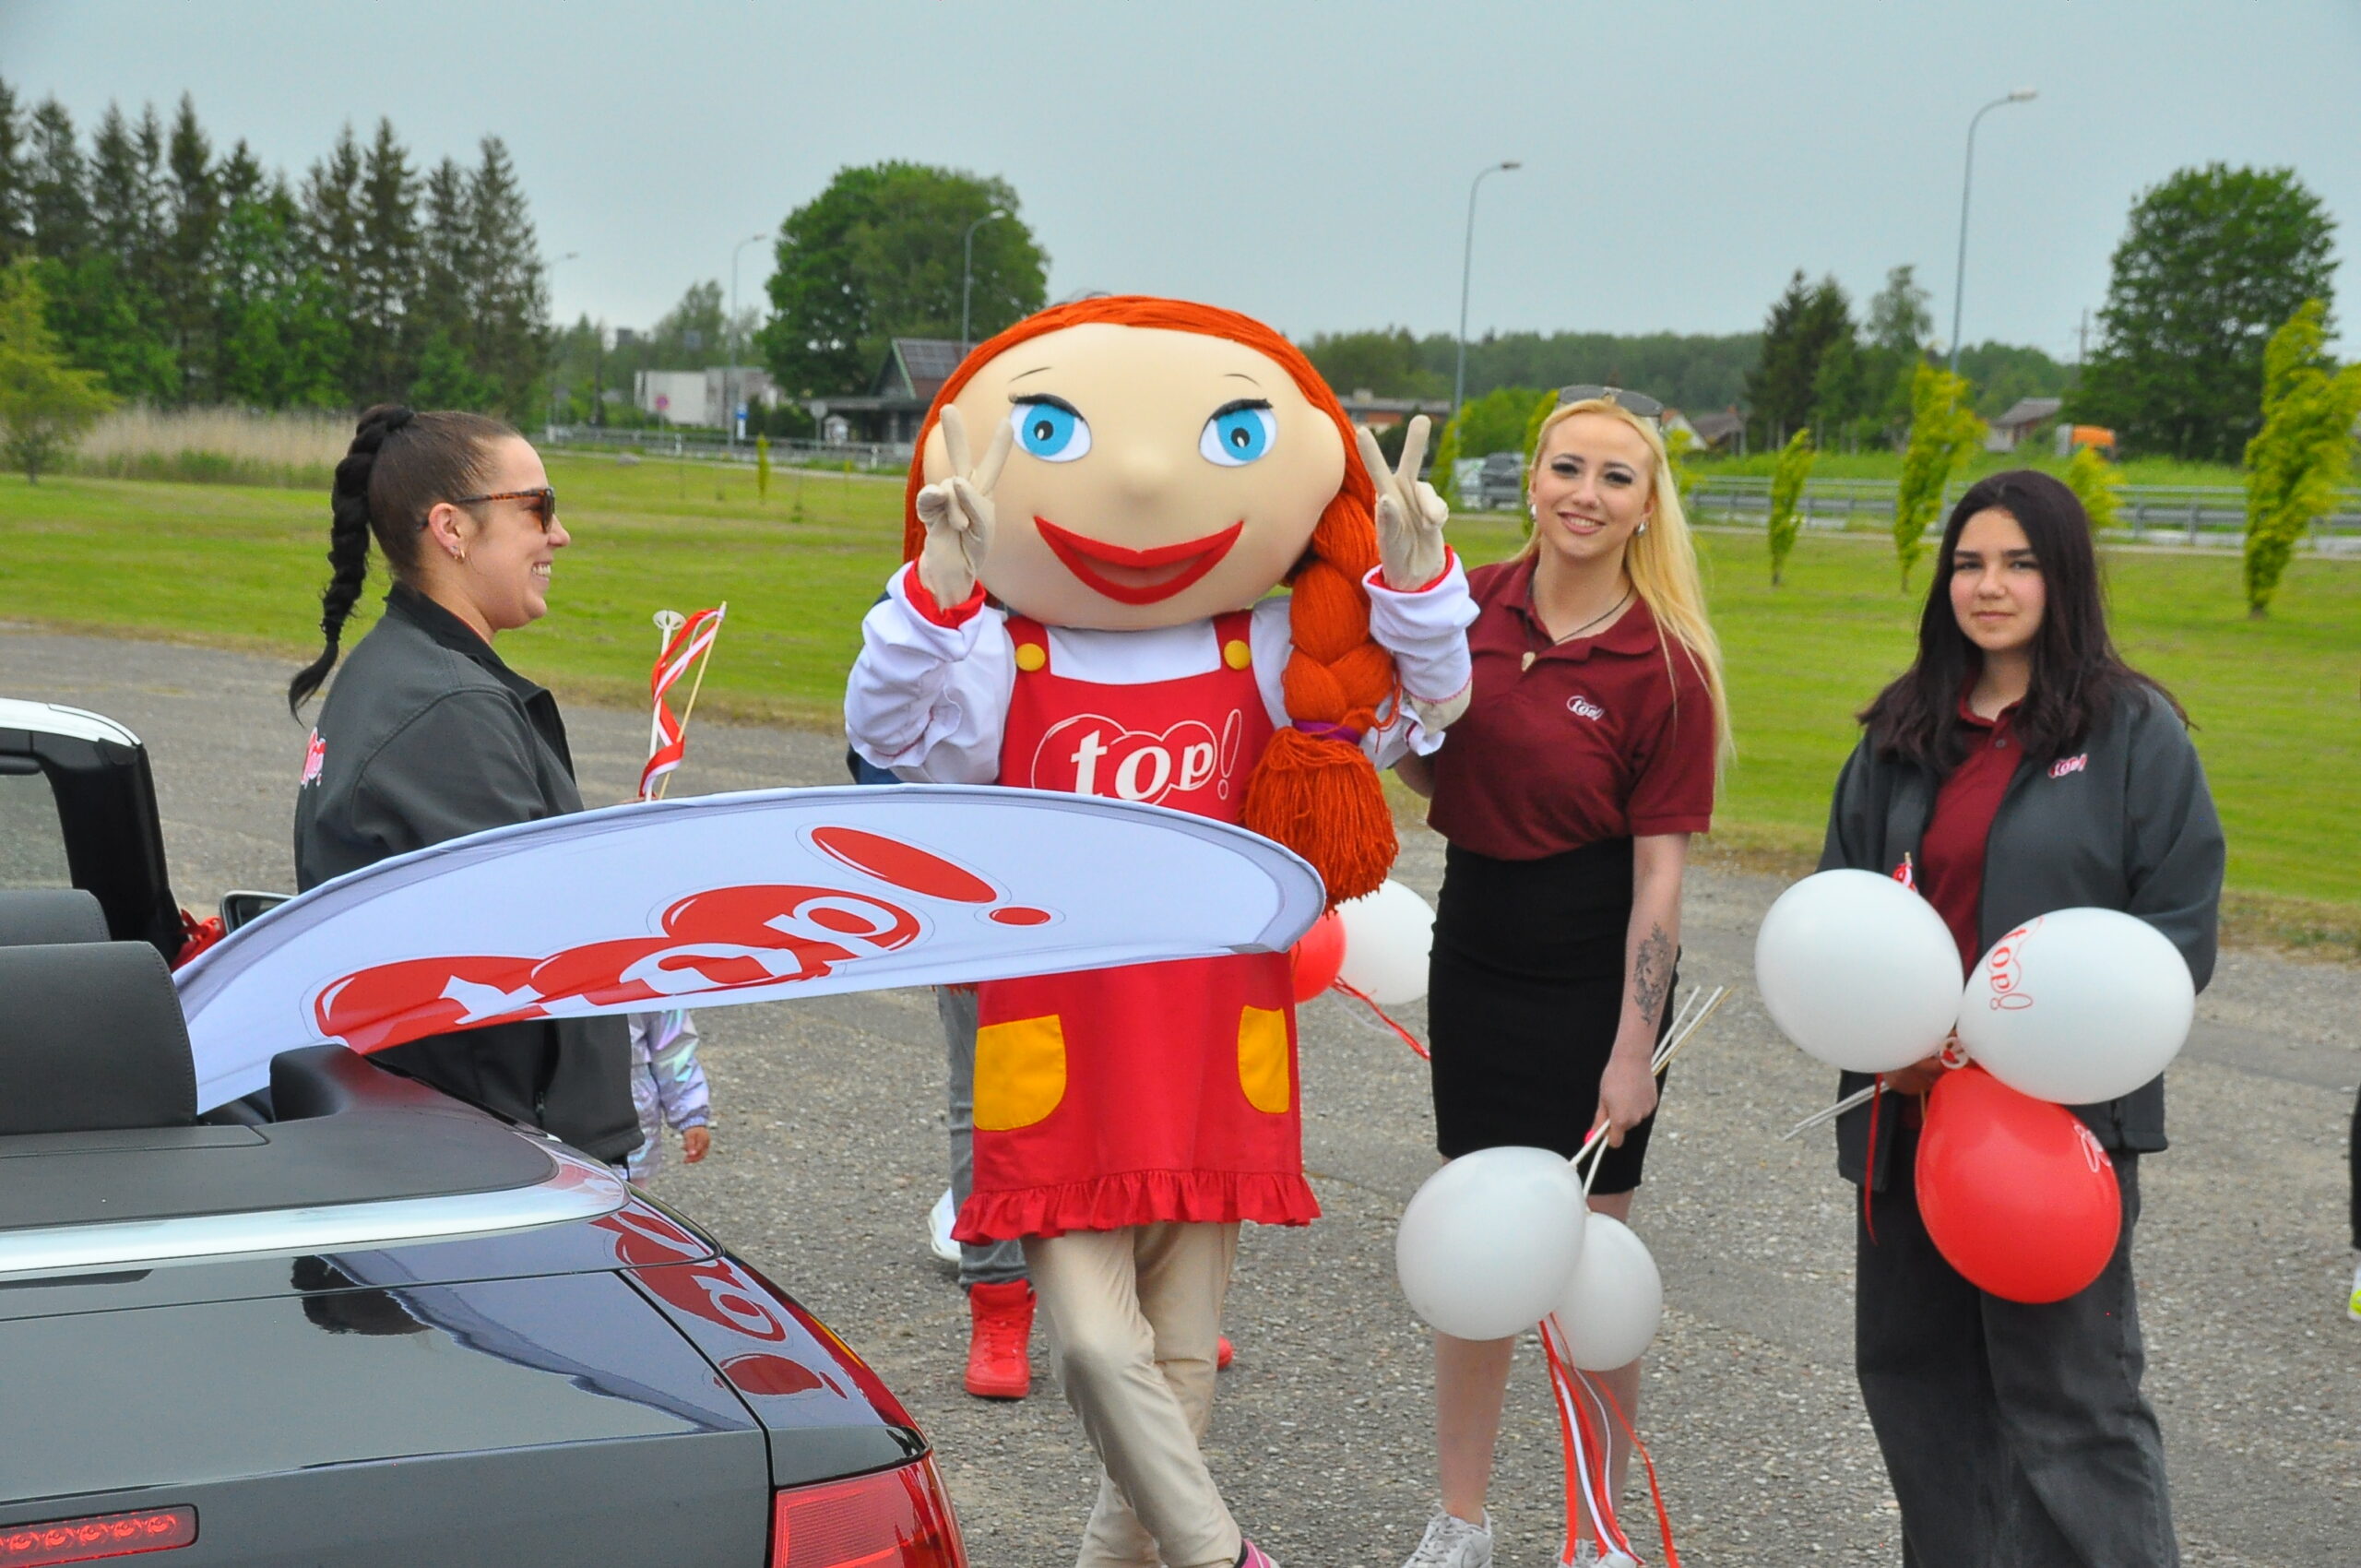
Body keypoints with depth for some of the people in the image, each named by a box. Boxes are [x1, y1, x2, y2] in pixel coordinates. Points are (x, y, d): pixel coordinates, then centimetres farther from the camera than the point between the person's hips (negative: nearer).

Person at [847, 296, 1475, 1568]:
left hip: (1214, 1068, 3)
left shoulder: (1267, 660, 2)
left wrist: (1414, 574, -18)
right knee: (1096, 1344, -12)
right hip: (1056, 1070, -3)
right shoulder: (1002, 661, -6)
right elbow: (886, 727, -21)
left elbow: (1421, 699, 1)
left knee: (1179, 1363, 12)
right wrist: (942, 580, -36)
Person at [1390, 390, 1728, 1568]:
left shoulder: (1664, 668, -14)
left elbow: (1660, 872, -13)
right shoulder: (1473, 605, -2)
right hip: (1475, 952, 4)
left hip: (1594, 976, -4)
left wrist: (1634, 1052, -15)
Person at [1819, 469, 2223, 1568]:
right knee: (1912, 1368, 14)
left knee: (2067, 1394, -5)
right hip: (1912, 1114, 6)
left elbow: (2179, 932, -6)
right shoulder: (1903, 733, 11)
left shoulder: (2135, 731, -4)